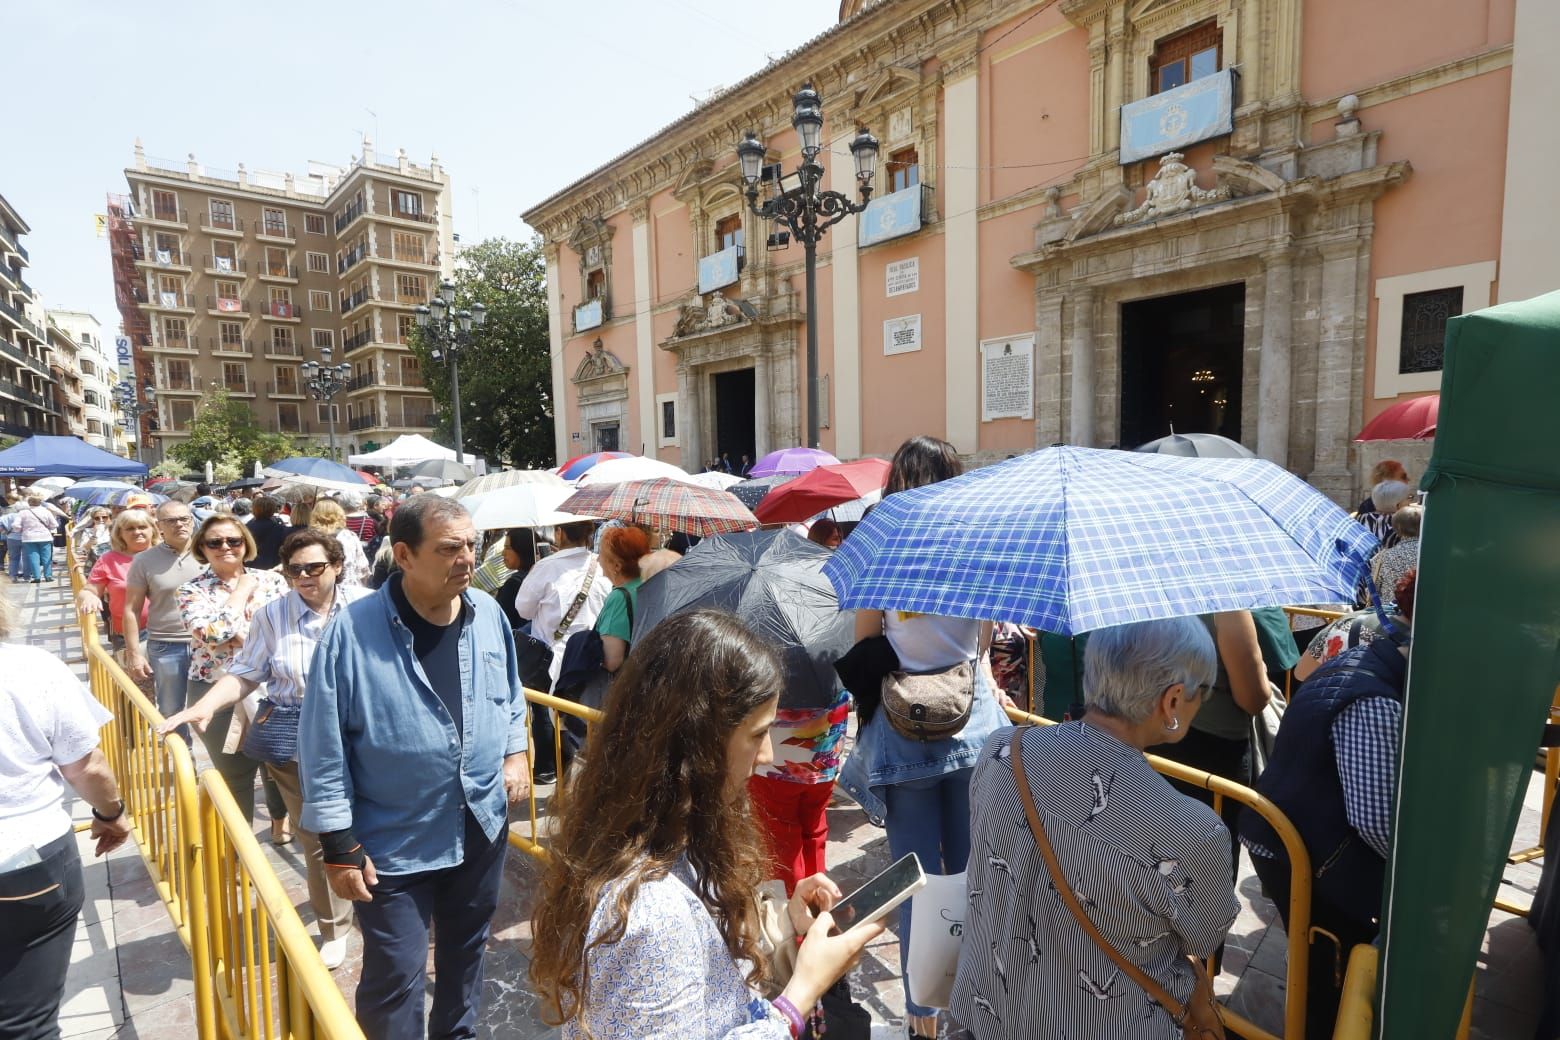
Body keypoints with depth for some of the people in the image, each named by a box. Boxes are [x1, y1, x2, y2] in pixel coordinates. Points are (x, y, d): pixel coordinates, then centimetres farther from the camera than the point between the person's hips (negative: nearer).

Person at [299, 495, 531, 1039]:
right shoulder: (352, 630, -21)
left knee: (466, 950, 25)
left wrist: (515, 752, 3)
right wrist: (339, 844, -13)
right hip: (393, 840, -4)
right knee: (395, 973, 9)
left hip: (483, 826, 5)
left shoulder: (489, 613, -6)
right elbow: (323, 746, -15)